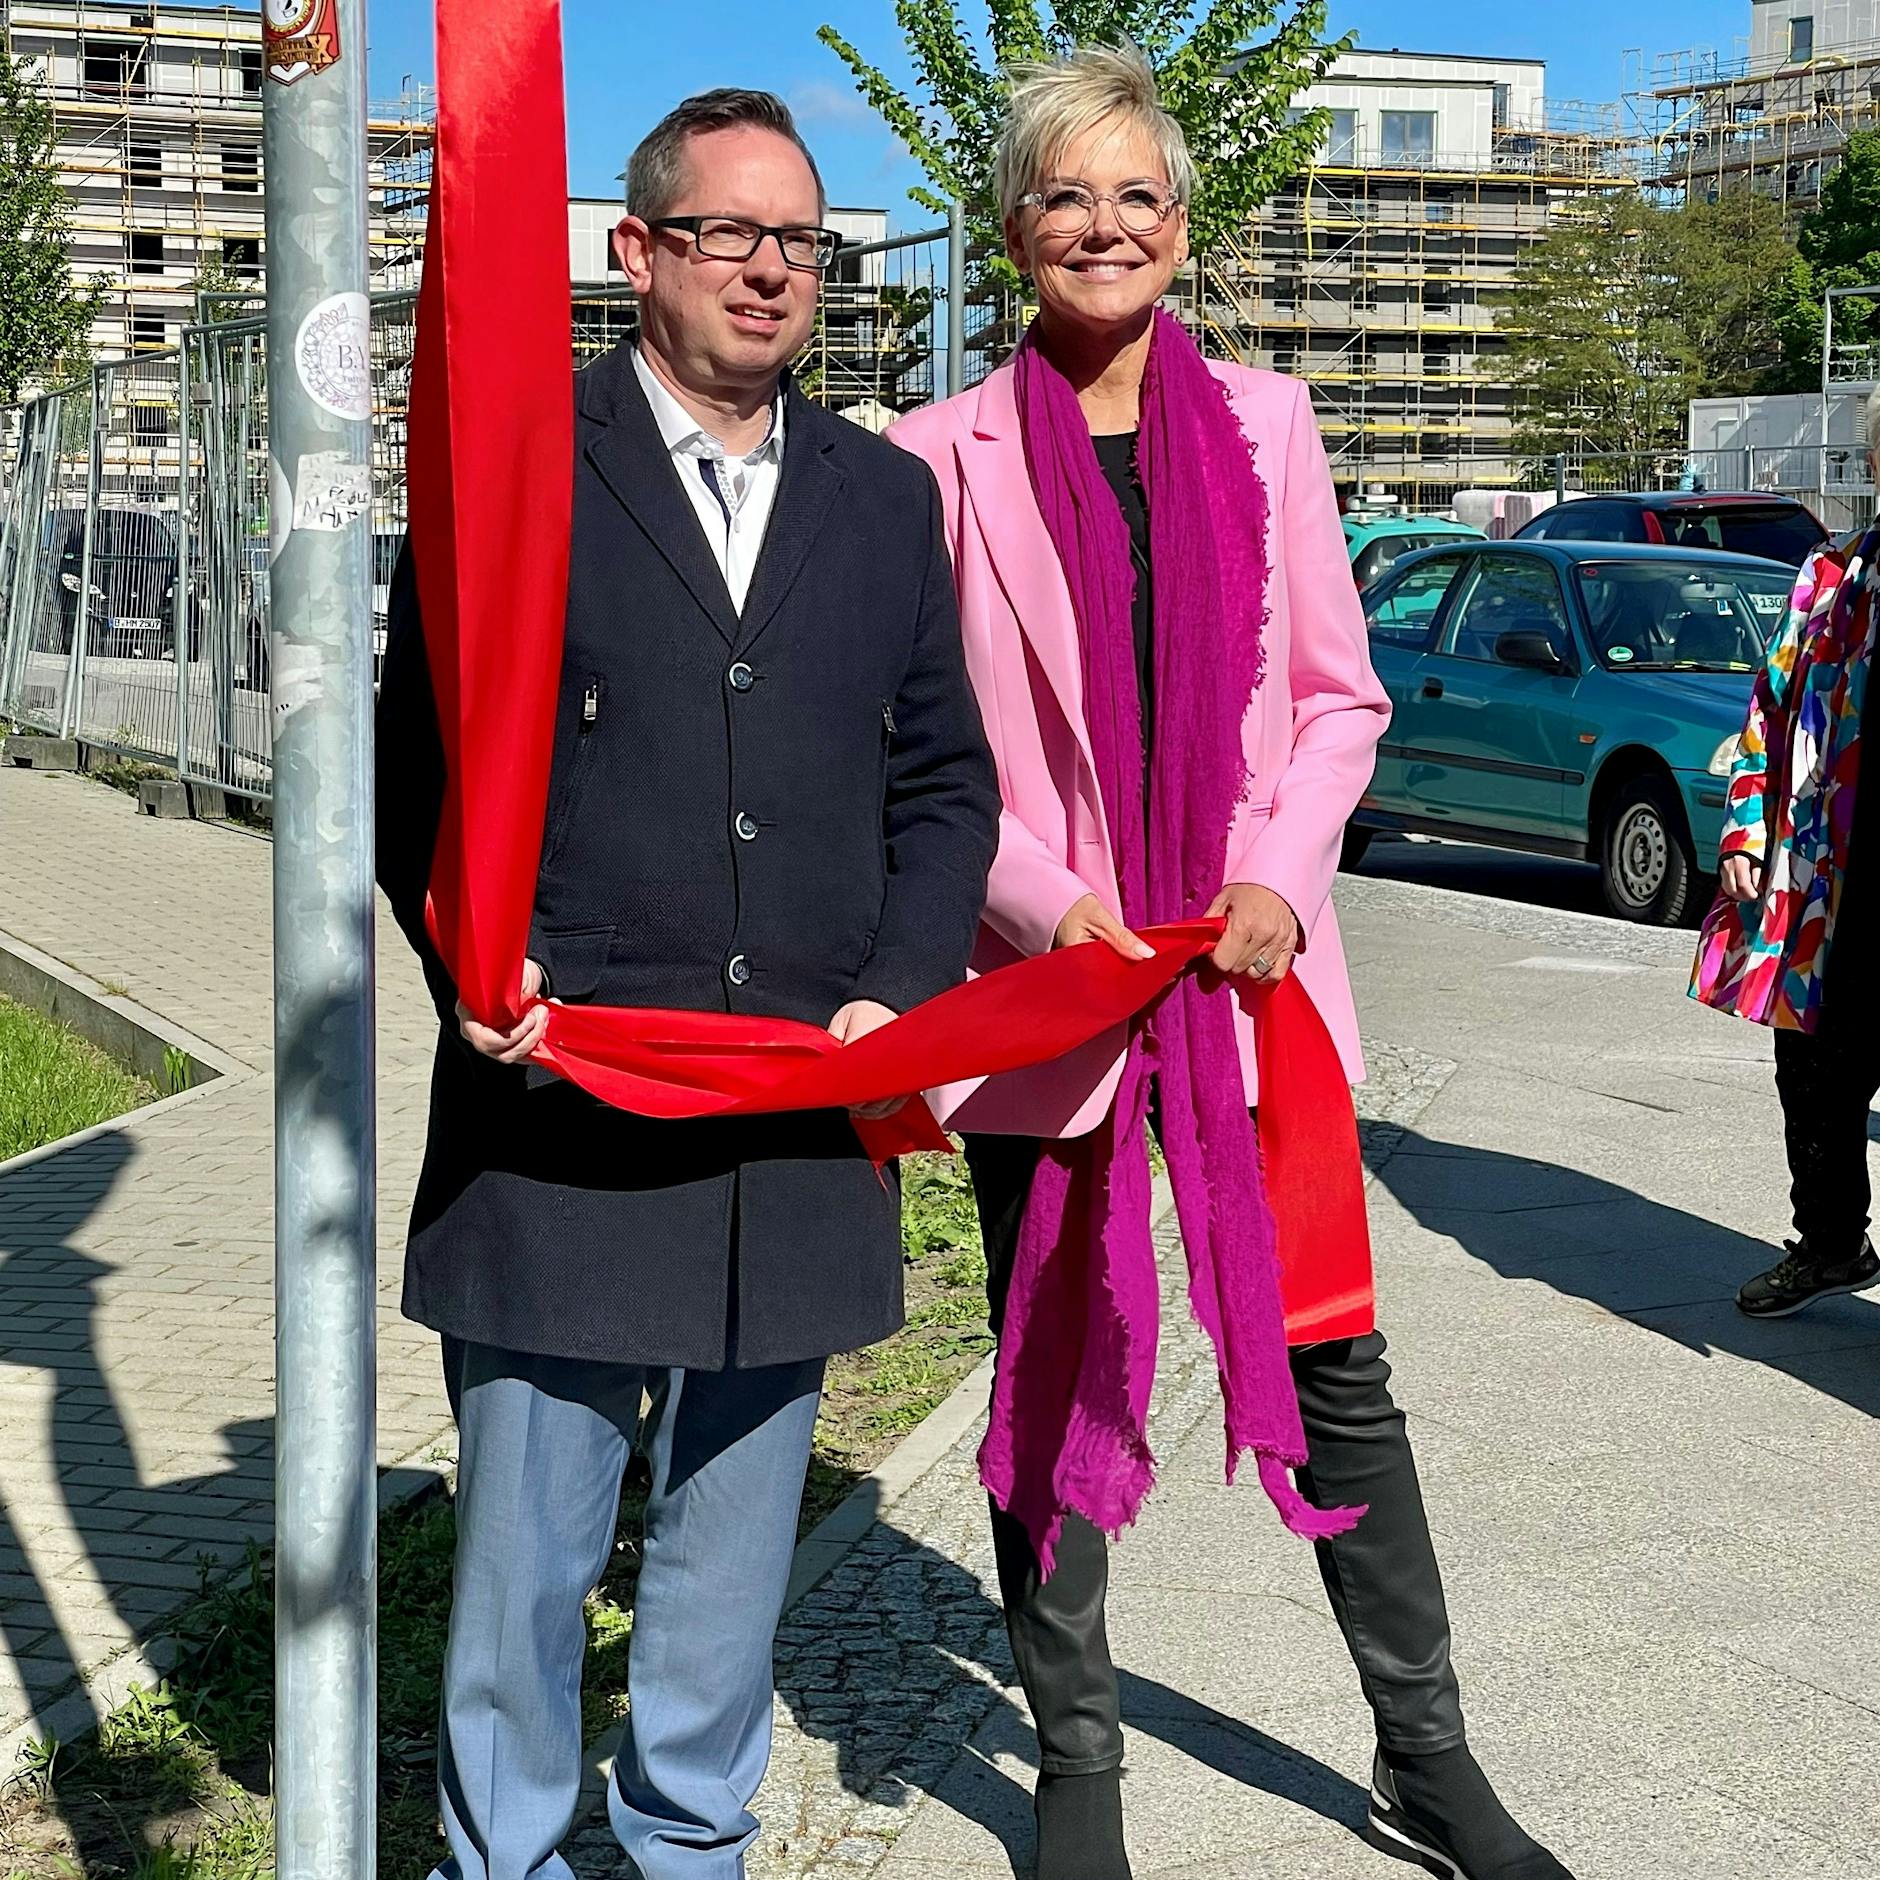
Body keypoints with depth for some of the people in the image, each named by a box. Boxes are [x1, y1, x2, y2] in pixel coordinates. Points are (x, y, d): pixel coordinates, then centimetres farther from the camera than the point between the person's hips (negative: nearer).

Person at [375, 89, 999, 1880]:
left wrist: (897, 990, -1)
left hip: (798, 1127, 4)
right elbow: (419, 755, 0)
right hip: (556, 1109, -3)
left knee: (731, 1553, 15)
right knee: (524, 1548, 4)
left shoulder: (888, 496, 12)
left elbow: (945, 781, 14)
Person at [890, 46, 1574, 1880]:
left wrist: (1279, 875, -7)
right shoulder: (945, 456, -1)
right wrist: (1046, 908, -13)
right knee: (1053, 1384, 8)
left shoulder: (1262, 422, 6)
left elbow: (1340, 696, 9)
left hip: (1249, 971, 2)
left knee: (1337, 1373, 7)